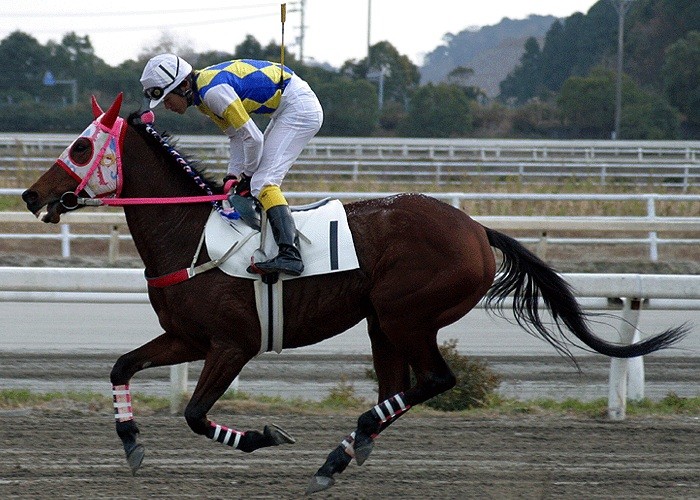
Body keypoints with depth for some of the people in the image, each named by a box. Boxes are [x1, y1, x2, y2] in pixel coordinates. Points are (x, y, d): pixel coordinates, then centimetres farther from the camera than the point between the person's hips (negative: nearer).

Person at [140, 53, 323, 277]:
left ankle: (290, 254, -31)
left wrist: (248, 176, -5)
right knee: (264, 181, 13)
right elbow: (236, 136, 15)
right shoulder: (202, 94, 9)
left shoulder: (213, 91, -22)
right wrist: (233, 175, 5)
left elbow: (252, 137, -20)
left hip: (299, 107, -11)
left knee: (263, 181, -18)